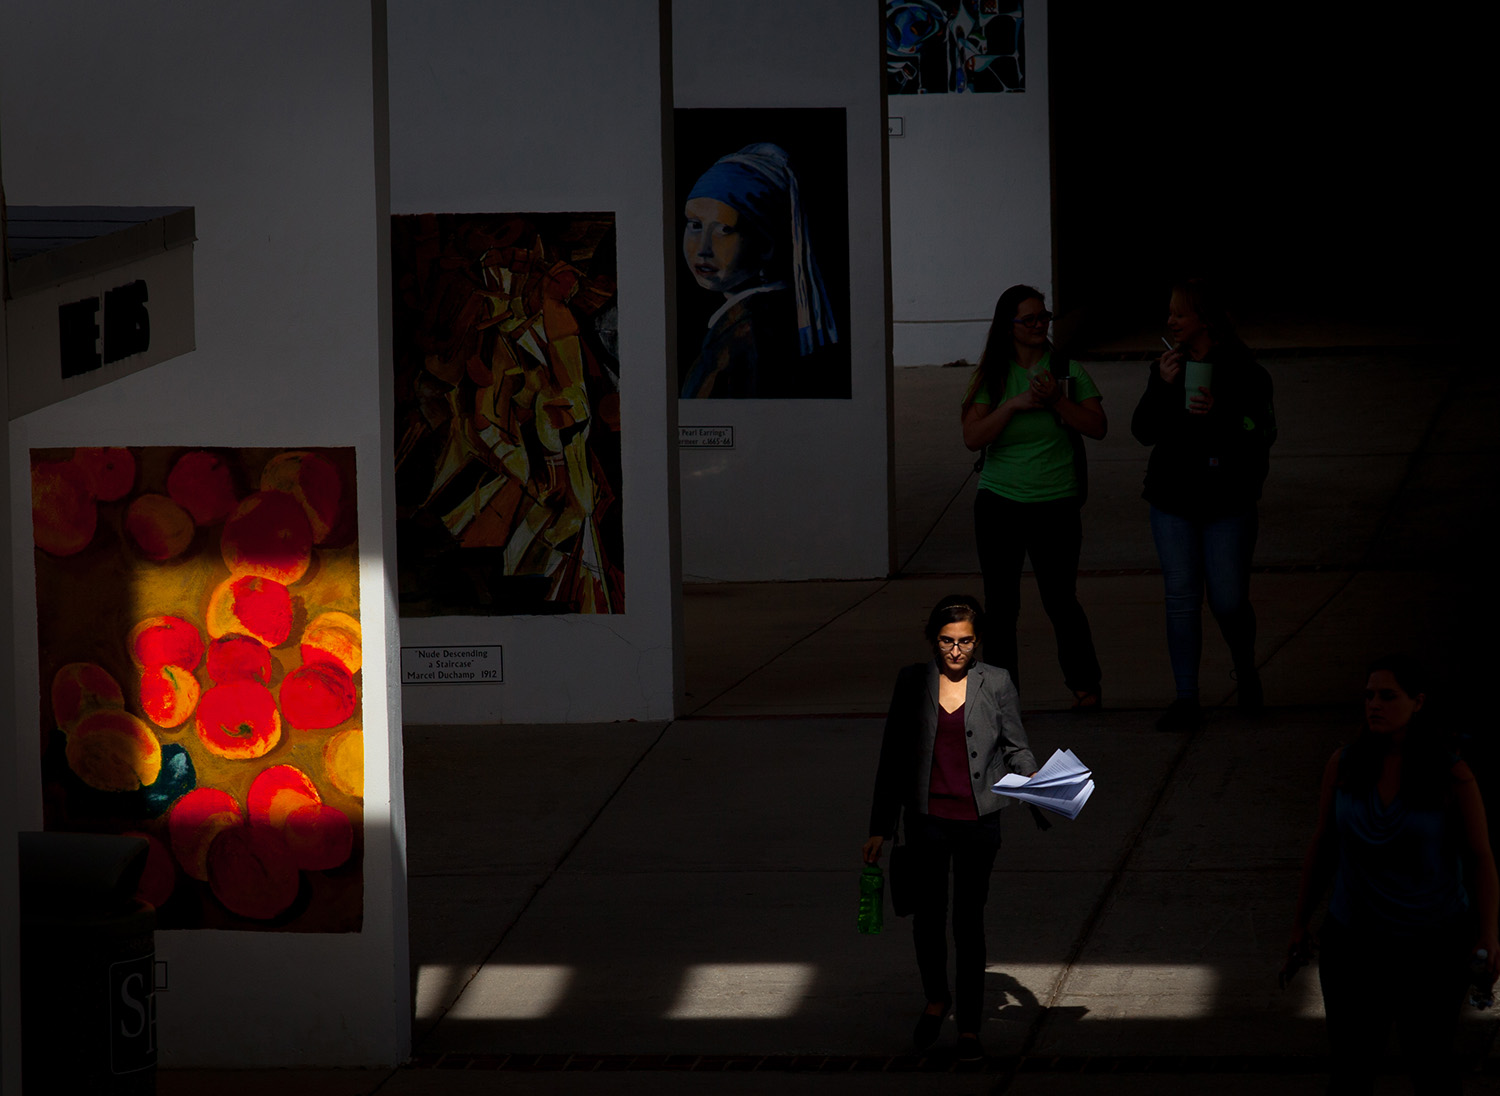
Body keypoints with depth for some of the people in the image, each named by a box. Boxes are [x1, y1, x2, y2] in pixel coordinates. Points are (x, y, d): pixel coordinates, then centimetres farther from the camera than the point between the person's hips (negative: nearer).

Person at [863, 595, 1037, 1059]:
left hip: (978, 820, -1)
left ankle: (969, 1026, 15)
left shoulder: (996, 683, -1)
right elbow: (893, 756, 5)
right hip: (927, 818, 1)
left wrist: (1031, 777, -16)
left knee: (969, 921, 4)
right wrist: (879, 828, 4)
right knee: (928, 917, 8)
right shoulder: (913, 682, 0)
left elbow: (1015, 746, 7)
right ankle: (936, 999, 35)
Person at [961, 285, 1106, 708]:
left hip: (1055, 504, -1)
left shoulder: (1067, 371, 2)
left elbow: (1097, 427, -5)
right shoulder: (992, 377, 3)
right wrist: (1015, 405, -16)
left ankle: (1084, 684, 17)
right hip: (999, 503, 1)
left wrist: (1056, 401, -17)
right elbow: (972, 437, -7)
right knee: (1000, 605, 3)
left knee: (1060, 600, -2)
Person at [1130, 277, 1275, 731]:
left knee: (1228, 600, -1)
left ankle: (1245, 669, 29)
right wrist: (1162, 387, -13)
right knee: (1181, 597, 3)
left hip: (1227, 505, -3)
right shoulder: (1168, 365, 4)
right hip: (1173, 502, 3)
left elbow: (1261, 433, -10)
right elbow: (1144, 431, 2)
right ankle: (1186, 698, 8)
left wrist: (1218, 414, -26)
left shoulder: (1241, 369, -8)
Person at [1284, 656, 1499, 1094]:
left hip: (1432, 941, -2)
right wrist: (1300, 923, 9)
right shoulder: (1344, 764, -6)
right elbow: (1323, 843, 5)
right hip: (1355, 939, 2)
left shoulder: (1452, 775, -14)